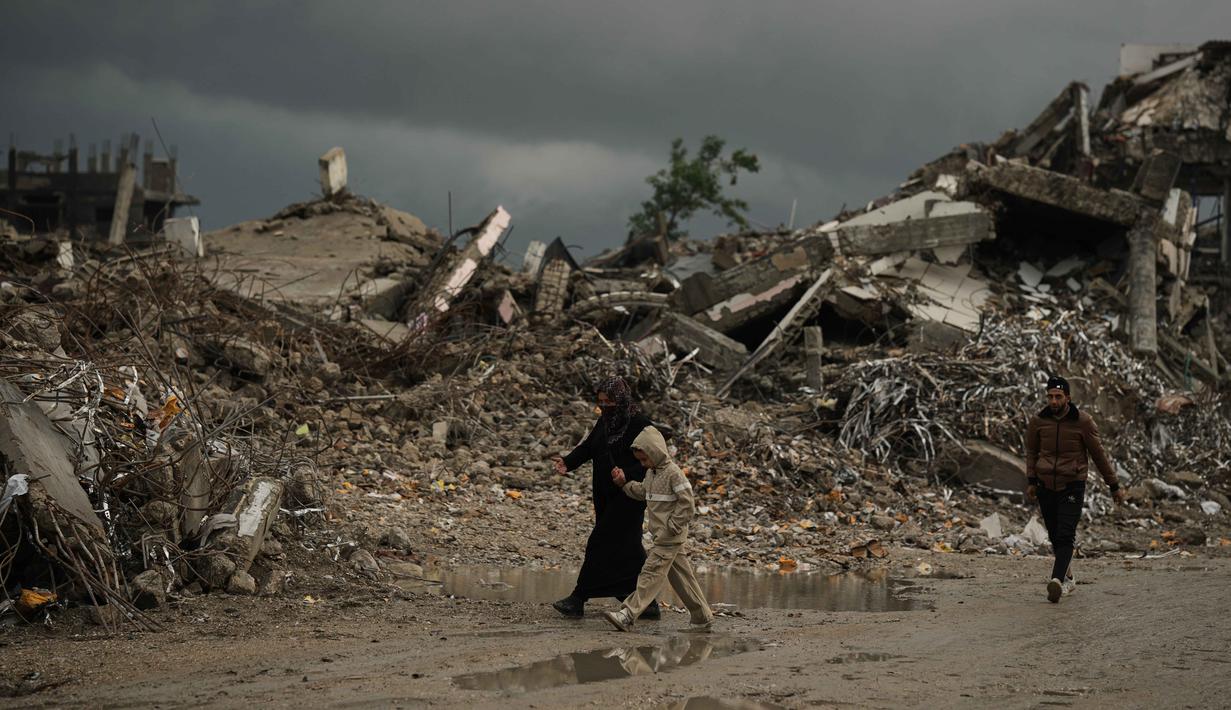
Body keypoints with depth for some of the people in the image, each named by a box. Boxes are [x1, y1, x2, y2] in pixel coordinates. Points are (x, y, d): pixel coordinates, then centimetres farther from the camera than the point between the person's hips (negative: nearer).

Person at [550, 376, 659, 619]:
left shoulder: (640, 426, -15)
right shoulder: (605, 421, 10)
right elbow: (588, 446, 7)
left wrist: (624, 476, -34)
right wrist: (568, 462, -10)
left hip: (627, 497, -8)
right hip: (606, 496, 8)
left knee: (602, 546, -7)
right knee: (626, 548, 11)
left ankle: (578, 600, -3)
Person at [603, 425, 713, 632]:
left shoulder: (673, 473, -16)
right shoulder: (651, 472, 11)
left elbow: (687, 505, -18)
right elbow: (642, 492, 25)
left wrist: (671, 528, -18)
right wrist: (624, 483, 11)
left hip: (671, 537, -9)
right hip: (662, 535, 9)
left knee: (652, 572, -13)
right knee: (680, 574, 13)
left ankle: (628, 614, -19)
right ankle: (702, 616, 20)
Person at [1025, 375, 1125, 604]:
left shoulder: (1083, 422, -5)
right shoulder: (1038, 421, 2)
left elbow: (1098, 454, 3)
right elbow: (1031, 452, 15)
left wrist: (1114, 486, 7)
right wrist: (1031, 481, 3)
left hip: (1072, 486, -3)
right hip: (1046, 487, 3)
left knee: (1065, 536, -16)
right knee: (1055, 537, 9)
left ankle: (1057, 580, -30)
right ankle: (1068, 578, 26)